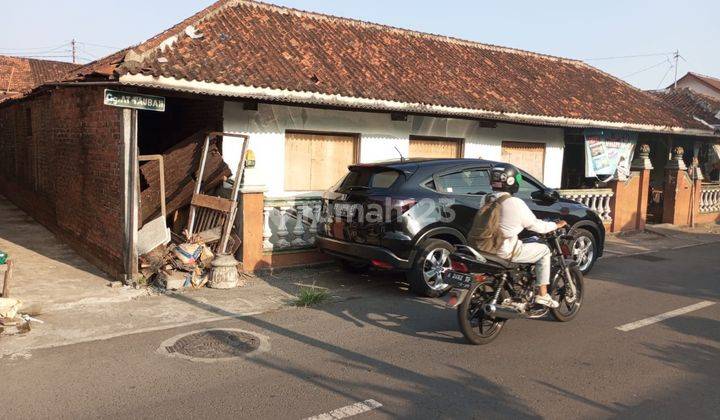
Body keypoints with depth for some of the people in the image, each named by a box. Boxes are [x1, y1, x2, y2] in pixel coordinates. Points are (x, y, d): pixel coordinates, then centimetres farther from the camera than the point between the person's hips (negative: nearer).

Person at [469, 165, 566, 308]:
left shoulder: (488, 201, 7)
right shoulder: (515, 203, -14)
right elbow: (535, 226, -5)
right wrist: (556, 225, 13)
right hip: (506, 251, -8)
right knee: (544, 250, 9)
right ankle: (542, 294, 8)